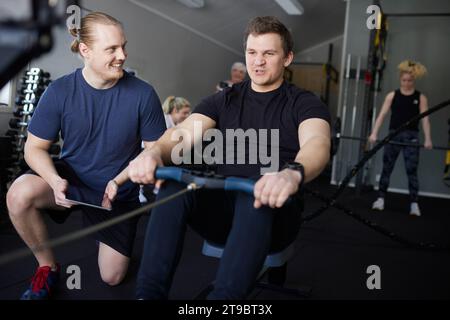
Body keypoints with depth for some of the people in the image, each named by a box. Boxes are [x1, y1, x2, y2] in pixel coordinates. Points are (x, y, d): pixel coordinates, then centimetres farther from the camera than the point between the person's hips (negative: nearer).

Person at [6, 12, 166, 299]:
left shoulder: (142, 94, -18)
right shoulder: (60, 91, -15)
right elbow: (35, 147, -9)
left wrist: (118, 181, -22)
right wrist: (55, 180, -29)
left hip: (120, 192, 0)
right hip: (72, 177, 0)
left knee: (112, 278, 4)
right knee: (20, 194, -33)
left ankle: (103, 228, 37)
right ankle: (48, 266, -4)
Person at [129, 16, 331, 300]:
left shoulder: (304, 103, 0)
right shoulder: (224, 100, 11)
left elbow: (317, 143, -23)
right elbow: (184, 133, -8)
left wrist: (292, 173, -48)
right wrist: (154, 152, -33)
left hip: (276, 215, -3)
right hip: (223, 207, 3)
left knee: (257, 190, -37)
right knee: (174, 181, -26)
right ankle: (148, 293, -28)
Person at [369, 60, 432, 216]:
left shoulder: (420, 98, 4)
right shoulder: (392, 95, 5)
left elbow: (425, 119, -4)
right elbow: (382, 115, -2)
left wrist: (428, 139, -15)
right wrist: (374, 133, -13)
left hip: (411, 136, -1)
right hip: (393, 135, 1)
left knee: (412, 171, -2)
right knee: (386, 168, 5)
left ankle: (414, 203, 3)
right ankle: (381, 198, 16)